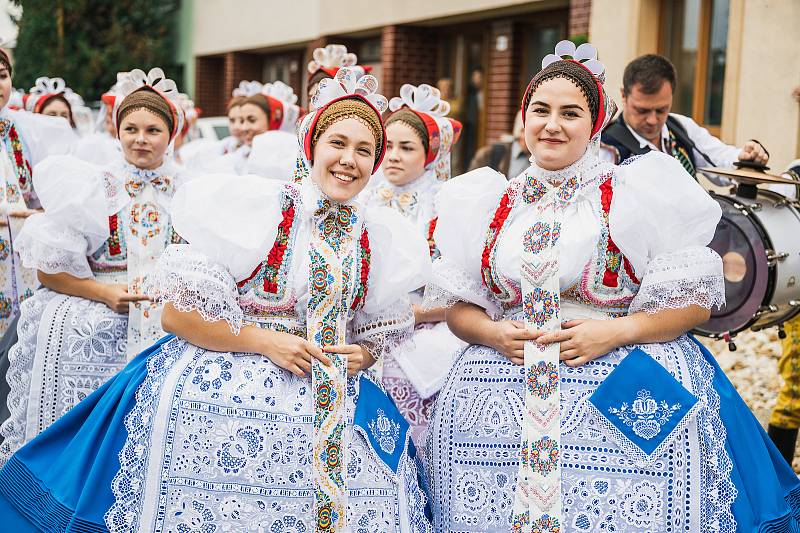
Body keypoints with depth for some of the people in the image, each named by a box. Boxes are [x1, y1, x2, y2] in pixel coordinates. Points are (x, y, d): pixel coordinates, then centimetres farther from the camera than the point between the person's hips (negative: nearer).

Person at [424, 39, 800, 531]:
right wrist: (497, 334, -7)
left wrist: (616, 331, -14)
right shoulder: (489, 205, 13)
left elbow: (696, 302, 0)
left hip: (629, 395, -2)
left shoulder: (638, 193, 3)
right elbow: (458, 306, 14)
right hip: (502, 392, 3)